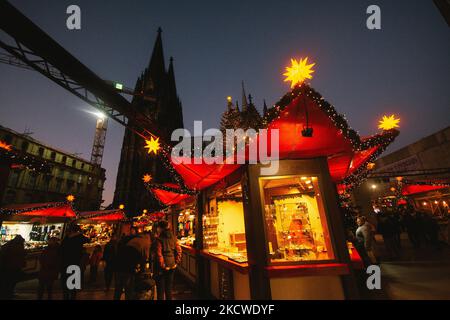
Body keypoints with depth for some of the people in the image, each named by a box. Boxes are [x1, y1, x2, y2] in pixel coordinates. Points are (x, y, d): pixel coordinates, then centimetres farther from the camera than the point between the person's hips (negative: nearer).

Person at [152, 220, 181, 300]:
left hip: (162, 268, -5)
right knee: (169, 288, 22)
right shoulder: (173, 237, -4)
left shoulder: (158, 239, -19)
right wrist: (176, 262, 5)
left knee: (160, 289, 13)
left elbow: (158, 254, -22)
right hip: (172, 266, 5)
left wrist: (162, 265, -11)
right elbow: (179, 250, -3)